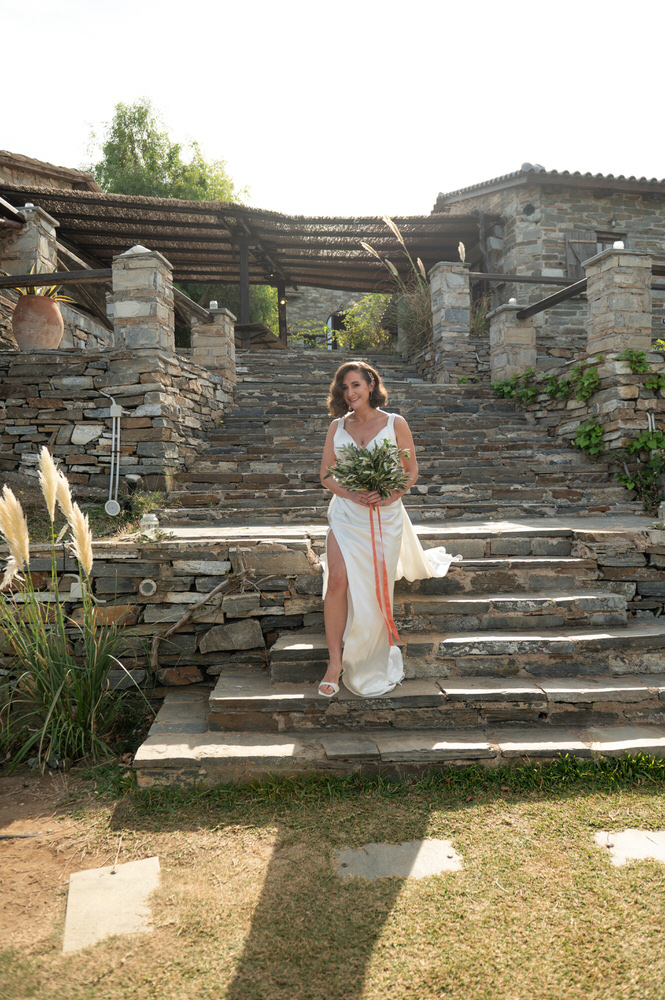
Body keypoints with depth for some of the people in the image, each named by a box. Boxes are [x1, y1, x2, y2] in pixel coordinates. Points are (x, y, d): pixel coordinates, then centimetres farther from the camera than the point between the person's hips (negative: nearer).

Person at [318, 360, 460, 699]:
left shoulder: (395, 424, 0)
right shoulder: (337, 426, 7)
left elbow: (412, 471, 3)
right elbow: (325, 474, 7)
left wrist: (391, 496, -15)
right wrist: (351, 494, -12)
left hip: (385, 515, -1)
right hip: (346, 513, 2)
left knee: (376, 589, 5)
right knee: (337, 583, -13)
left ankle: (373, 662, 27)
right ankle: (335, 662, -1)